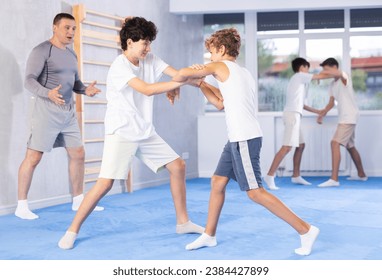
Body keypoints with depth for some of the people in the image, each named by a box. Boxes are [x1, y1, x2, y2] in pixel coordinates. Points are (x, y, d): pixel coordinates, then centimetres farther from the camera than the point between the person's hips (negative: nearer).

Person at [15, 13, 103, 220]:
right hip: (46, 110, -8)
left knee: (78, 154, 9)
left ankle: (78, 201, 21)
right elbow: (29, 81, -17)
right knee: (33, 157, -7)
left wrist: (86, 90, -3)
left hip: (68, 111, 8)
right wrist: (48, 93, -35)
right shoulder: (41, 51, -9)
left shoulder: (71, 54, 15)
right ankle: (21, 206, 1)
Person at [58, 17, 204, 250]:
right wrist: (182, 81, -31)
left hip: (146, 133, 8)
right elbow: (147, 90, -31)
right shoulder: (119, 67, -19)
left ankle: (183, 222, 18)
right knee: (105, 183, -16)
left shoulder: (150, 60, 4)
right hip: (121, 134, -8)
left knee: (178, 166, 6)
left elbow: (178, 73, -6)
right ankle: (72, 231, -2)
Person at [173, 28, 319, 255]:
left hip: (245, 140, -10)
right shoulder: (242, 73, 20)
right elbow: (221, 103, 27)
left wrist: (174, 84, 16)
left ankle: (306, 230, -6)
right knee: (217, 182, 15)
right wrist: (200, 82, 23)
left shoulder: (221, 66, -4)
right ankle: (209, 235, 25)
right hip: (238, 139, 10)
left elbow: (184, 73, -6)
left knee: (255, 192, -8)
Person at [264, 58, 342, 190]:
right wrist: (340, 74, 11)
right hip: (292, 115, -10)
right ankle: (270, 175, -20)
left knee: (301, 145, 15)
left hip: (293, 115, 10)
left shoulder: (296, 80, 26)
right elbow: (322, 75, -3)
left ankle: (296, 176, 19)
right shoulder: (300, 76, 0)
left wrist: (317, 111, 34)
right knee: (287, 147, -16)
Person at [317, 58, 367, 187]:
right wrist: (322, 114, 11)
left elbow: (342, 74, -35)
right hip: (344, 117, 10)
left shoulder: (344, 79, -11)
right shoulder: (332, 85, 14)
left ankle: (334, 179, -25)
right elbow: (331, 103, 19)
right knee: (350, 146, 20)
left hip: (349, 116, -10)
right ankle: (361, 175, 35)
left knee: (335, 143, -20)